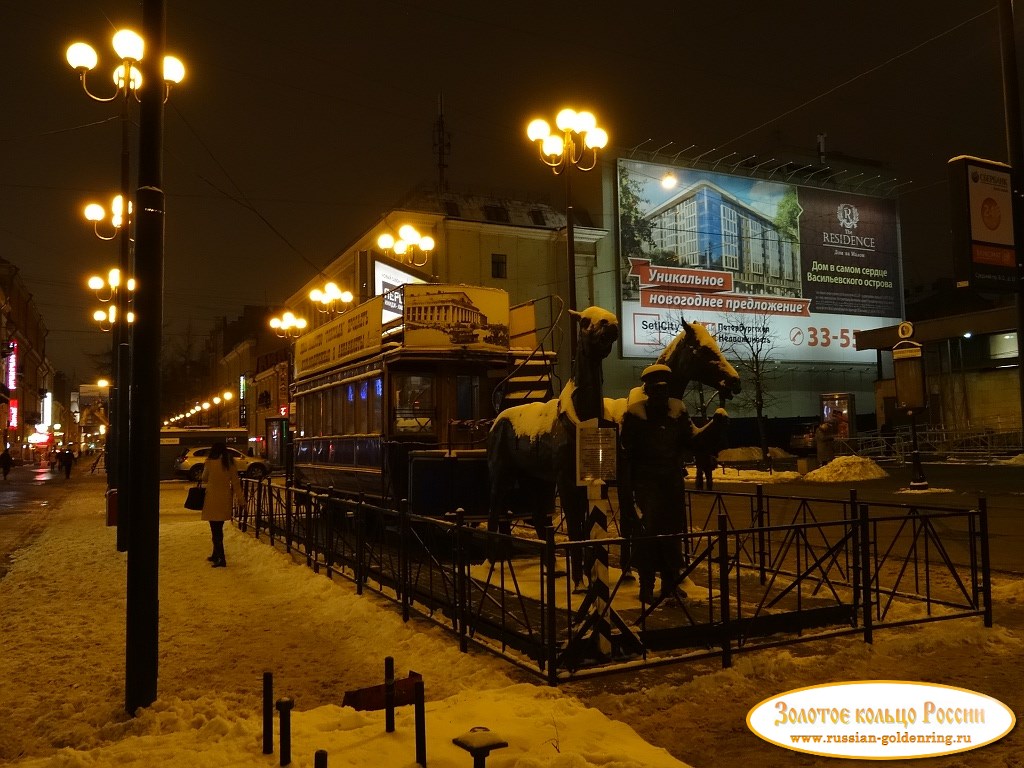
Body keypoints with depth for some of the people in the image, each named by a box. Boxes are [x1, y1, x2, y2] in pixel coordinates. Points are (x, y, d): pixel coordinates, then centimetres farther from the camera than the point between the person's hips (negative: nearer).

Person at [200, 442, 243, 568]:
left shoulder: (210, 462, -10)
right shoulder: (230, 463, 1)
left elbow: (204, 478, 4)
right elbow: (235, 481, 1)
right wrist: (239, 497, 4)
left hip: (213, 499, -5)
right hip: (226, 499, 5)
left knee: (215, 530, -2)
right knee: (218, 529, 19)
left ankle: (221, 559, -8)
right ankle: (216, 555, 31)